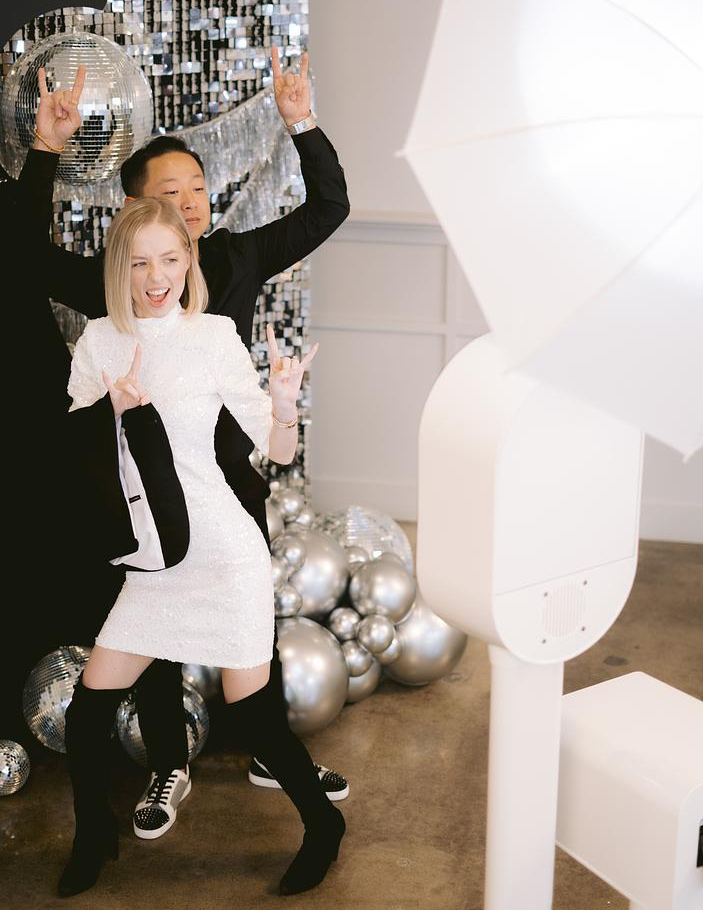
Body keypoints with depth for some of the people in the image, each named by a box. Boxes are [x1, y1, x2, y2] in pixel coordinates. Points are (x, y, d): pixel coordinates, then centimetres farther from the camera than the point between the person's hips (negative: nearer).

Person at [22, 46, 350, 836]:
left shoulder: (237, 257, -2)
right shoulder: (110, 279, -11)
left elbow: (326, 209, -4)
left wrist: (302, 126, -18)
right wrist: (45, 152, -33)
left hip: (230, 474, 3)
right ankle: (167, 769, 31)